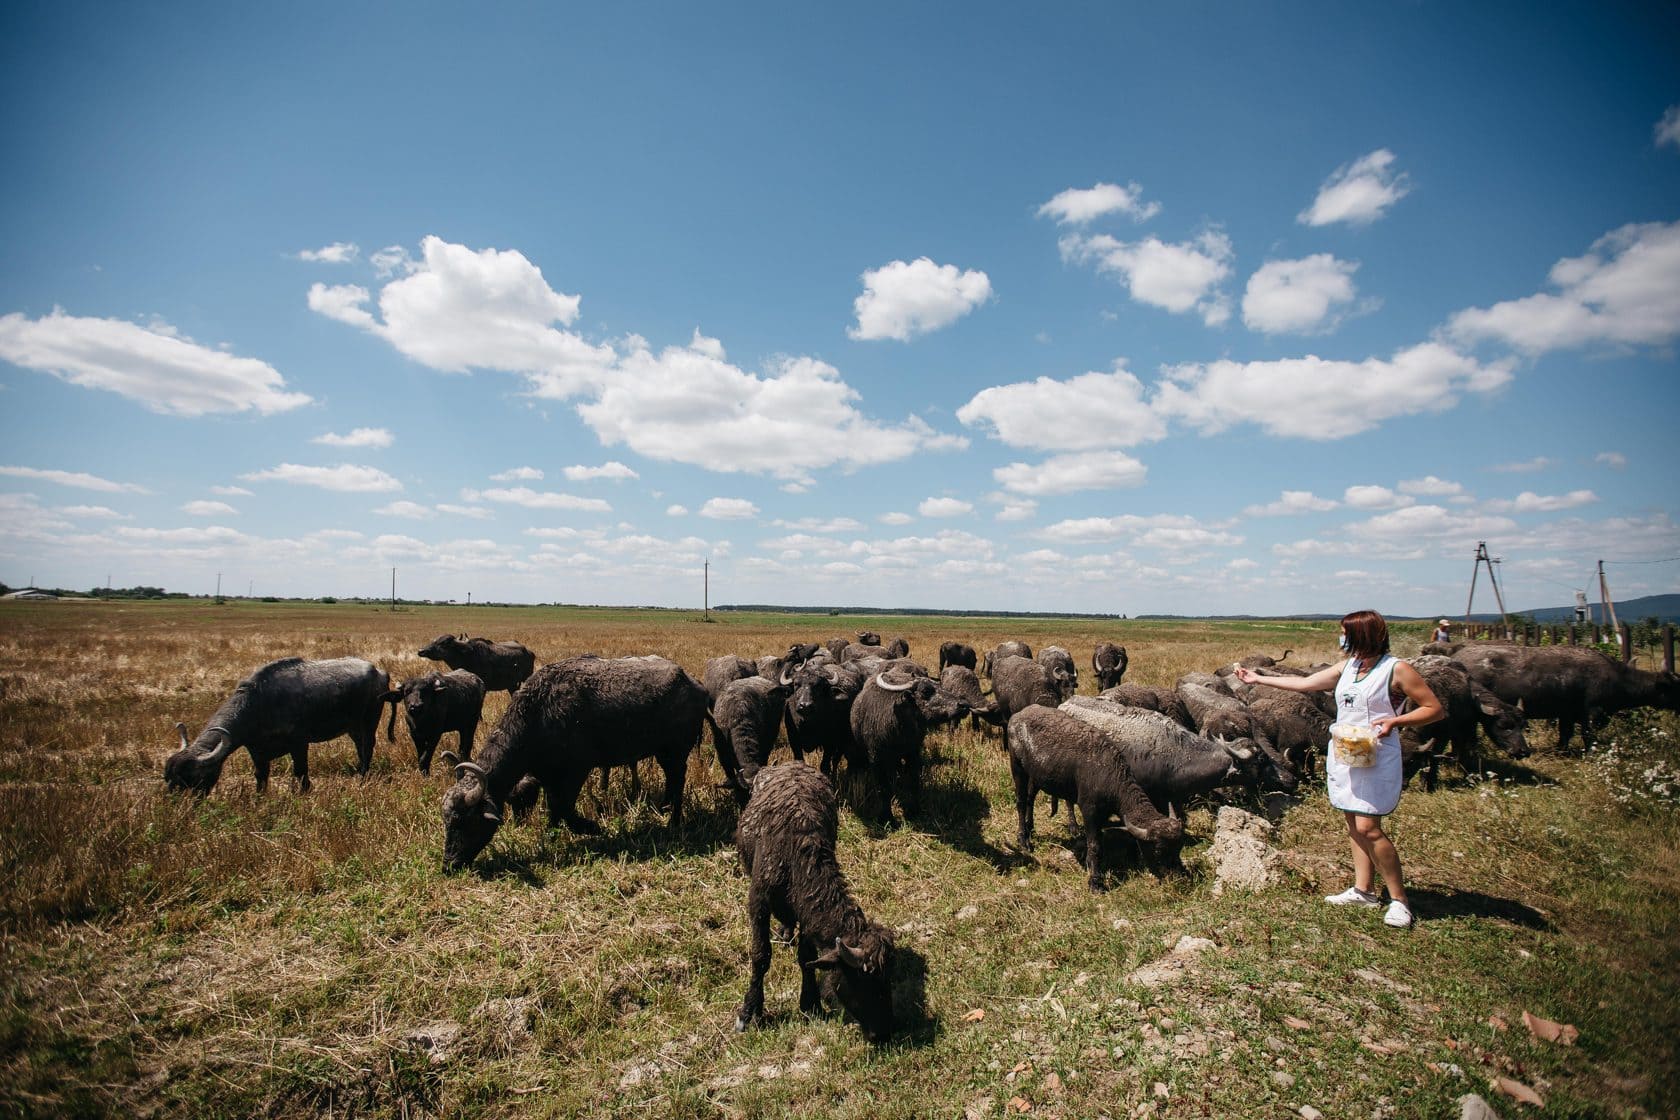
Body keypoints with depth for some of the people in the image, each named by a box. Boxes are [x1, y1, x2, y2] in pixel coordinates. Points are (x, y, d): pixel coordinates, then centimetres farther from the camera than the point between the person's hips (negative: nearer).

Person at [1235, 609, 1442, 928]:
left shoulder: (1396, 670, -8)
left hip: (1376, 759, -7)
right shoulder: (1346, 667, 11)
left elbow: (1434, 708, -6)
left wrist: (1394, 721, -20)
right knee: (1354, 825, 9)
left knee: (1368, 828, -11)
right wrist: (1258, 679, 19)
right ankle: (1364, 890, 18)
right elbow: (1304, 683, 18)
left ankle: (1399, 899, 3)